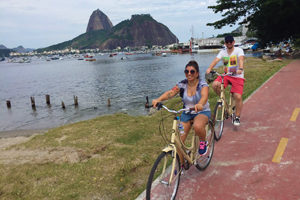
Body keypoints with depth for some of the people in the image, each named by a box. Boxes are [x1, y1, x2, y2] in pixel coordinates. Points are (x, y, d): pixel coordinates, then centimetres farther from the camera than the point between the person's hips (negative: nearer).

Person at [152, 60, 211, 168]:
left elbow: (204, 96, -36)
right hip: (187, 113, 4)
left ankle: (203, 142, -3)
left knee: (197, 126, -39)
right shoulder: (182, 84, -7)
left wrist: (200, 104, -60)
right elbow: (170, 92, -24)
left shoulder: (202, 84, -15)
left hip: (202, 112, -3)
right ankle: (181, 164, 19)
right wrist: (158, 99, -44)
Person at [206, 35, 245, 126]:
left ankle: (237, 117, 7)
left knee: (238, 97, -13)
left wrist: (240, 69, -45)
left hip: (238, 76, -3)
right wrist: (209, 68, -30)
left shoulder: (238, 50, -5)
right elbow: (216, 60, -11)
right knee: (215, 85, -25)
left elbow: (241, 59, -25)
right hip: (226, 75, 3)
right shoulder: (222, 52, 5)